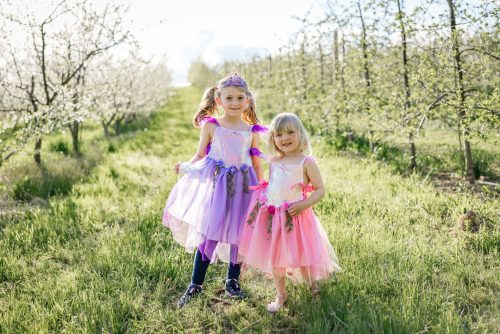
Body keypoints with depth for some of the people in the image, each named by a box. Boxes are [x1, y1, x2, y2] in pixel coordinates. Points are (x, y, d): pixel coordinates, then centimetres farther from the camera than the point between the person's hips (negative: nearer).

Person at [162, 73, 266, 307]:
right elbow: (200, 156, 3)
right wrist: (185, 167, -16)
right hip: (216, 183, -2)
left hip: (242, 185, 2)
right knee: (209, 234, -4)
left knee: (238, 235, 8)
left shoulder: (252, 131, 6)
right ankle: (196, 284, 10)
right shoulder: (211, 126, 1)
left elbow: (257, 164, 11)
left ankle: (232, 281, 27)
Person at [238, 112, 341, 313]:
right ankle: (281, 295, 29)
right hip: (272, 216, 5)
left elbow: (320, 190, -9)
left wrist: (303, 204, -21)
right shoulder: (273, 162, 7)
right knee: (274, 258, 11)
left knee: (301, 255, 2)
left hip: (295, 217, -5)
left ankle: (312, 284, 33)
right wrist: (262, 201, 8)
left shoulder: (306, 162, -9)